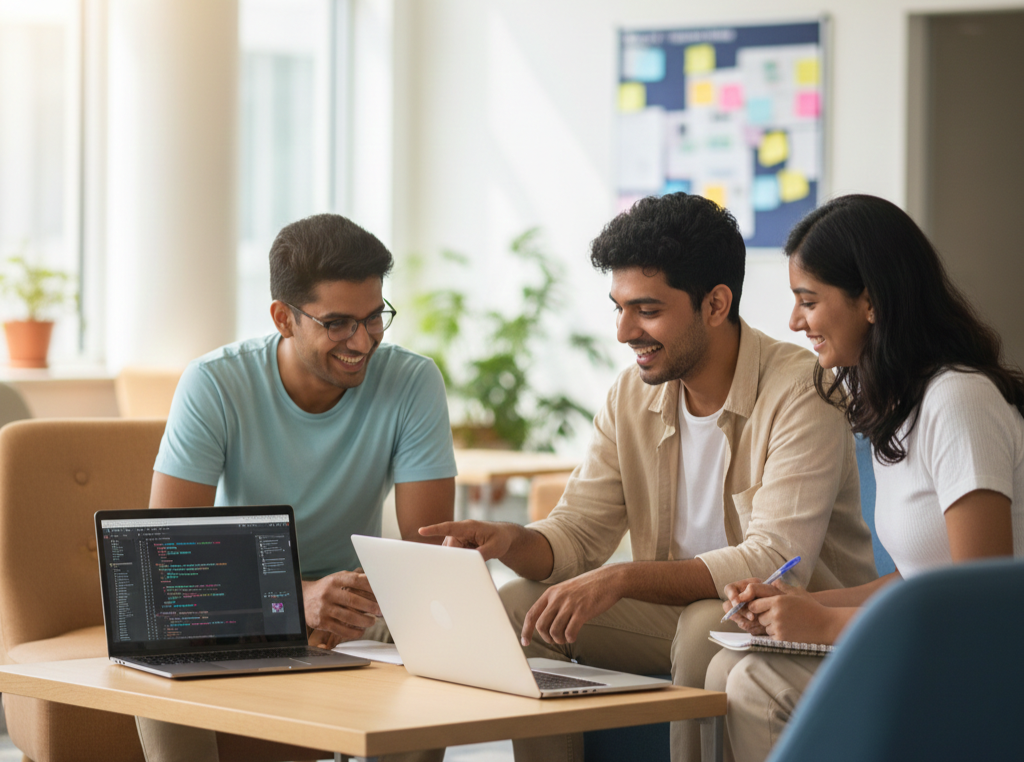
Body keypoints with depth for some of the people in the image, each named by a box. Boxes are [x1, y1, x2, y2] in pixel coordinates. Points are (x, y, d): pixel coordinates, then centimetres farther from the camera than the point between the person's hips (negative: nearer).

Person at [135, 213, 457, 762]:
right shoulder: (214, 384, -17)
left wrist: (378, 597, -39)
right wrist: (298, 597, -40)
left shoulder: (414, 384, -13)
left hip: (357, 612, 1)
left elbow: (427, 551, -15)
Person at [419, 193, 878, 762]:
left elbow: (777, 563, -29)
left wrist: (621, 578, -37)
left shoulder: (801, 391, -20)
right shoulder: (634, 396, 3)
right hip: (678, 609, 6)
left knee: (707, 624, -36)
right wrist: (509, 540, -21)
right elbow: (576, 534, 3)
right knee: (518, 607, -8)